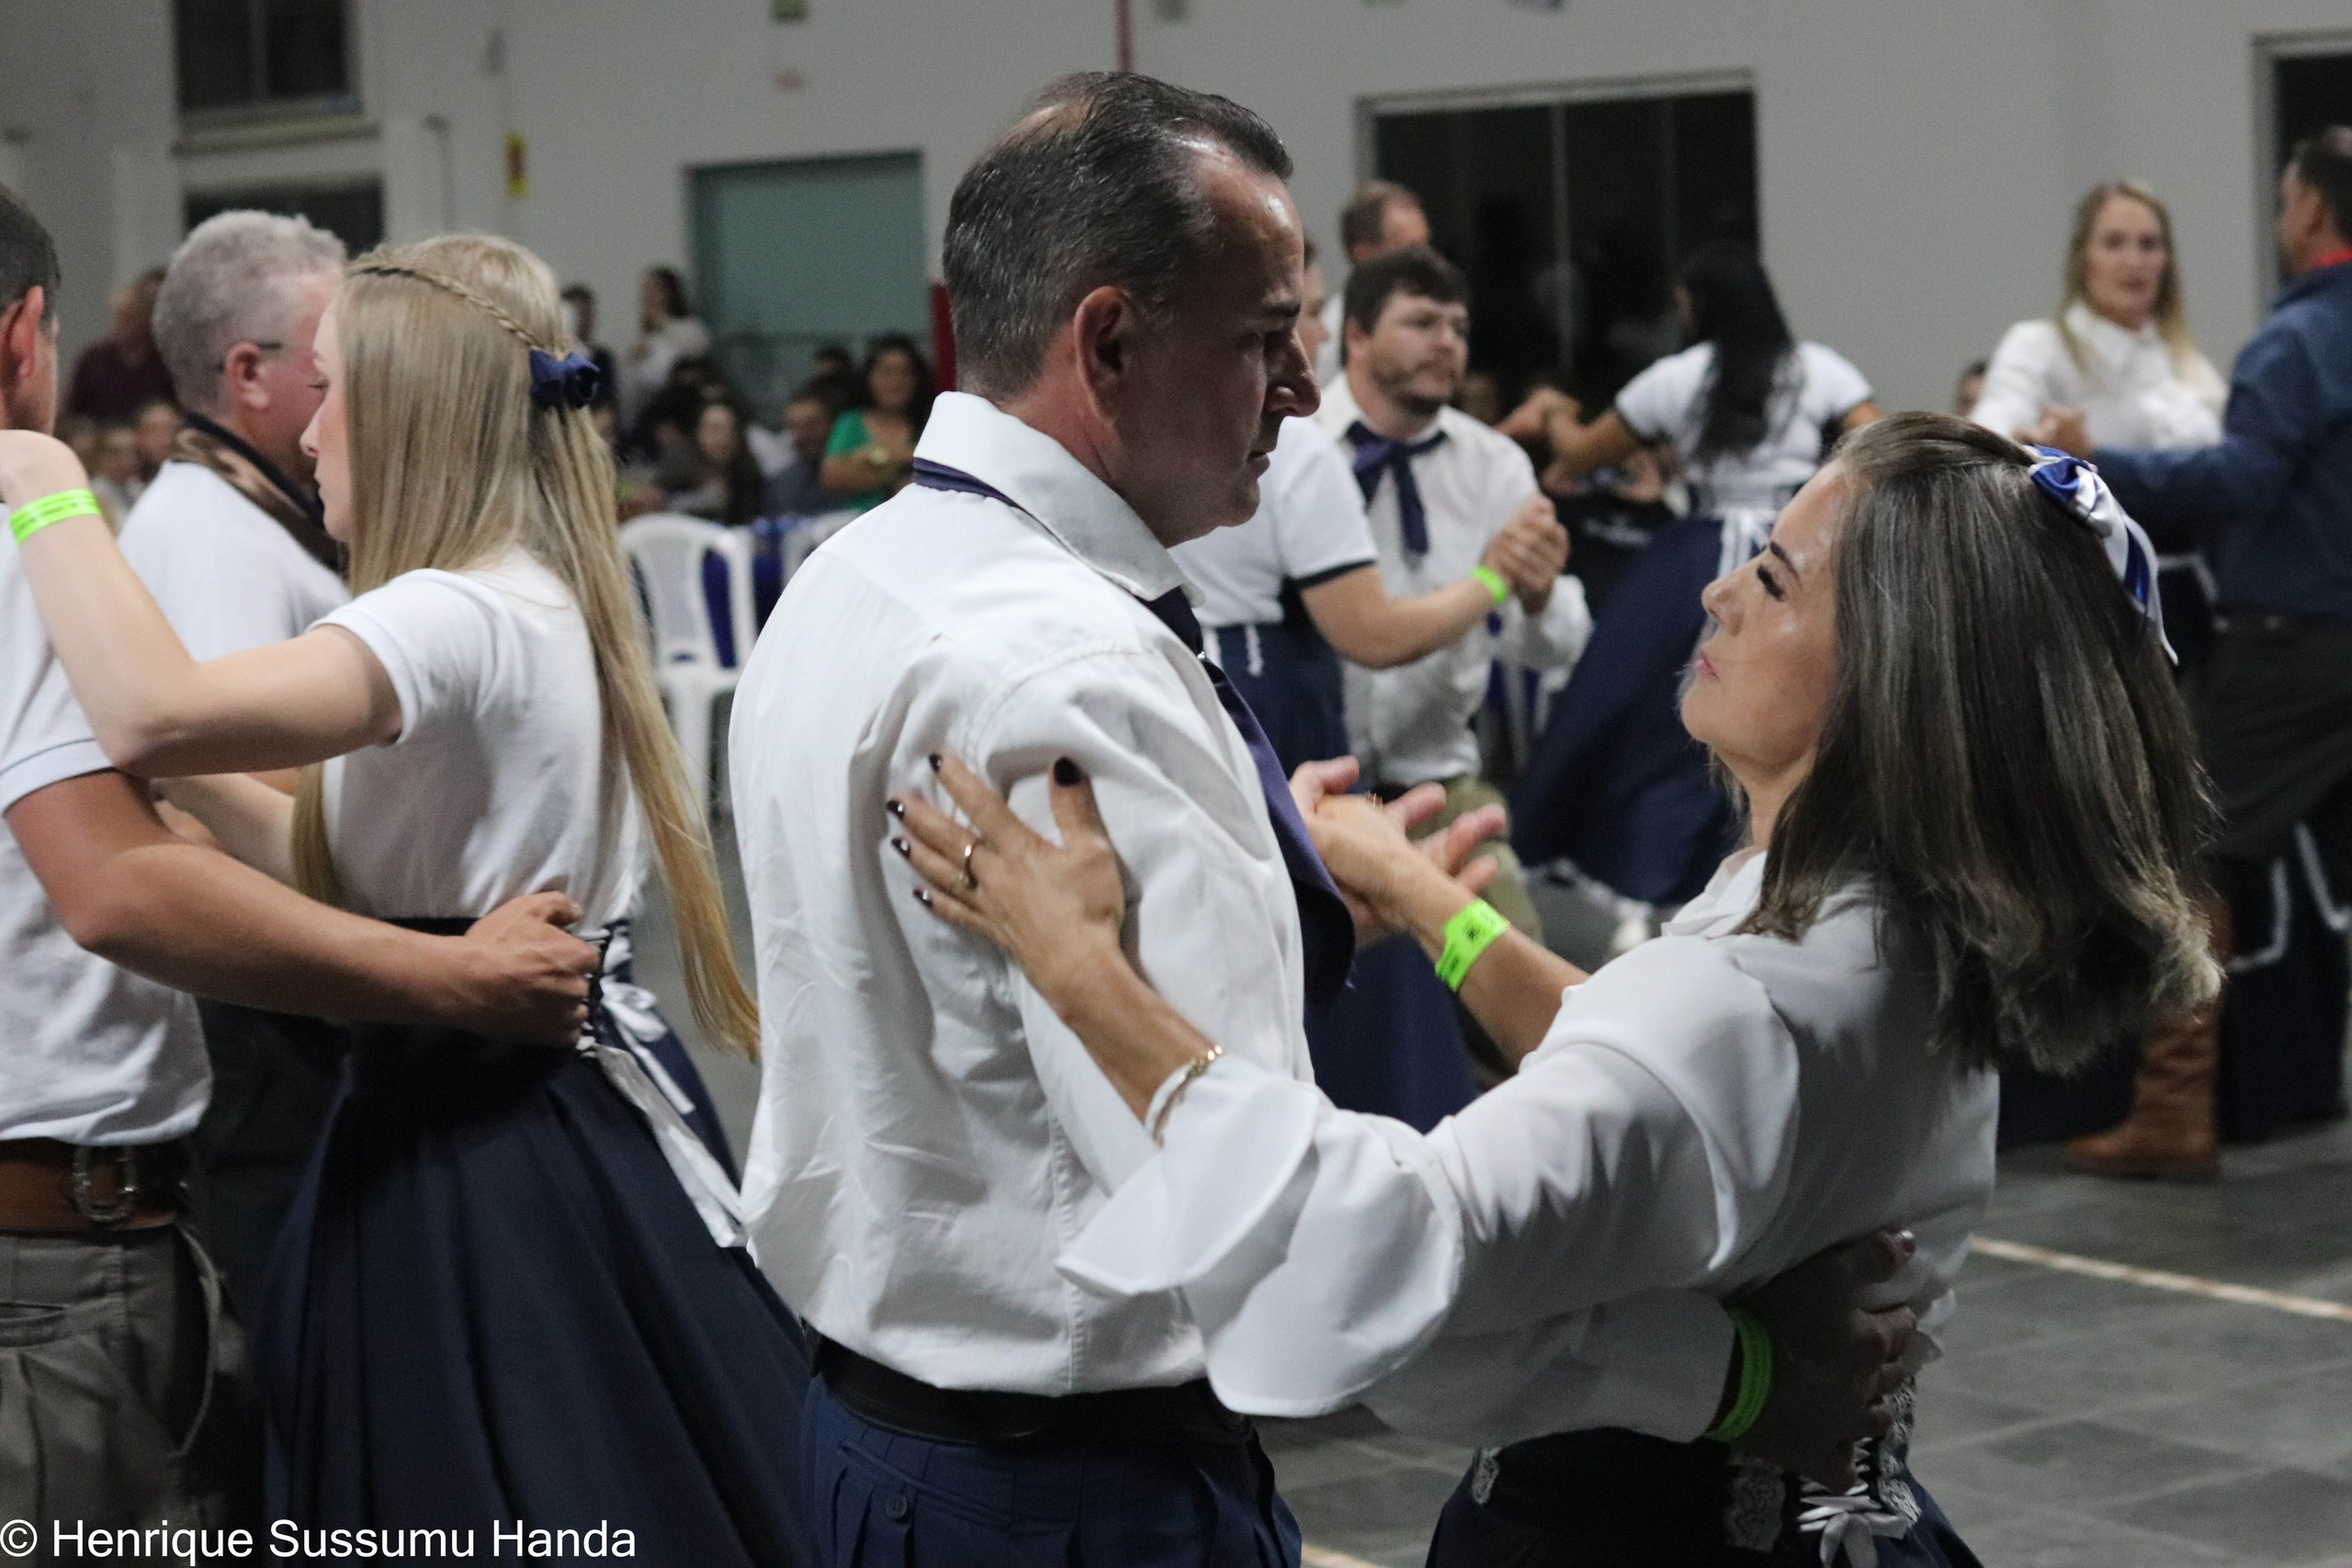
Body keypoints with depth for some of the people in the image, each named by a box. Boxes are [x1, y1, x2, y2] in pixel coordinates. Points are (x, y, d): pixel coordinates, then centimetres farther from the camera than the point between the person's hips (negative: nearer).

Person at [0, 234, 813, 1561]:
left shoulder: (462, 620, -21)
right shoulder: (544, 605, 10)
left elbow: (154, 714, -35)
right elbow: (335, 858, 14)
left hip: (473, 1169, -9)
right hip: (551, 1123, 9)